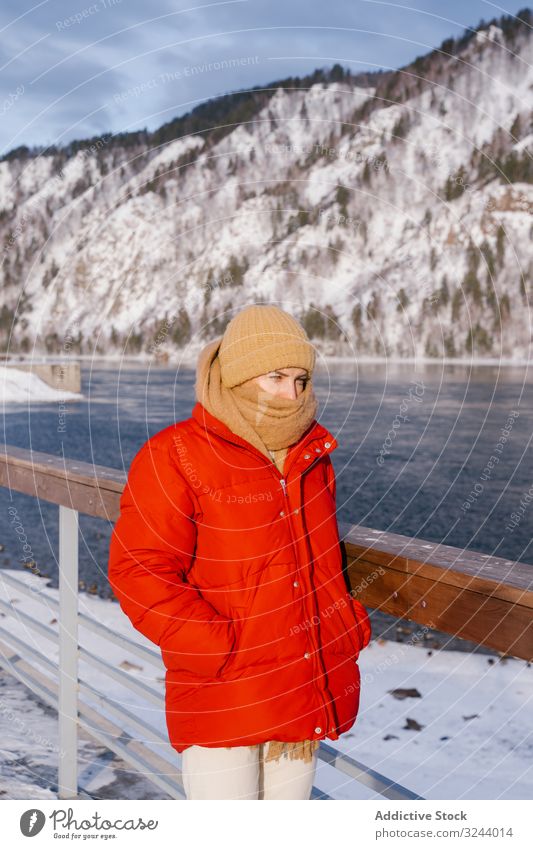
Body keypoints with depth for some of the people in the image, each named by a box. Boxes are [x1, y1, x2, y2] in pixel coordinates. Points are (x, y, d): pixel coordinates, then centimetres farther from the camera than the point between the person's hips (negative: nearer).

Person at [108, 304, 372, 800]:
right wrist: (221, 651, -19)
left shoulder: (311, 456, 9)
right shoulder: (173, 457, -10)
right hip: (222, 702, -6)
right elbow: (139, 573, -15)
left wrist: (348, 626, 8)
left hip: (307, 694, 6)